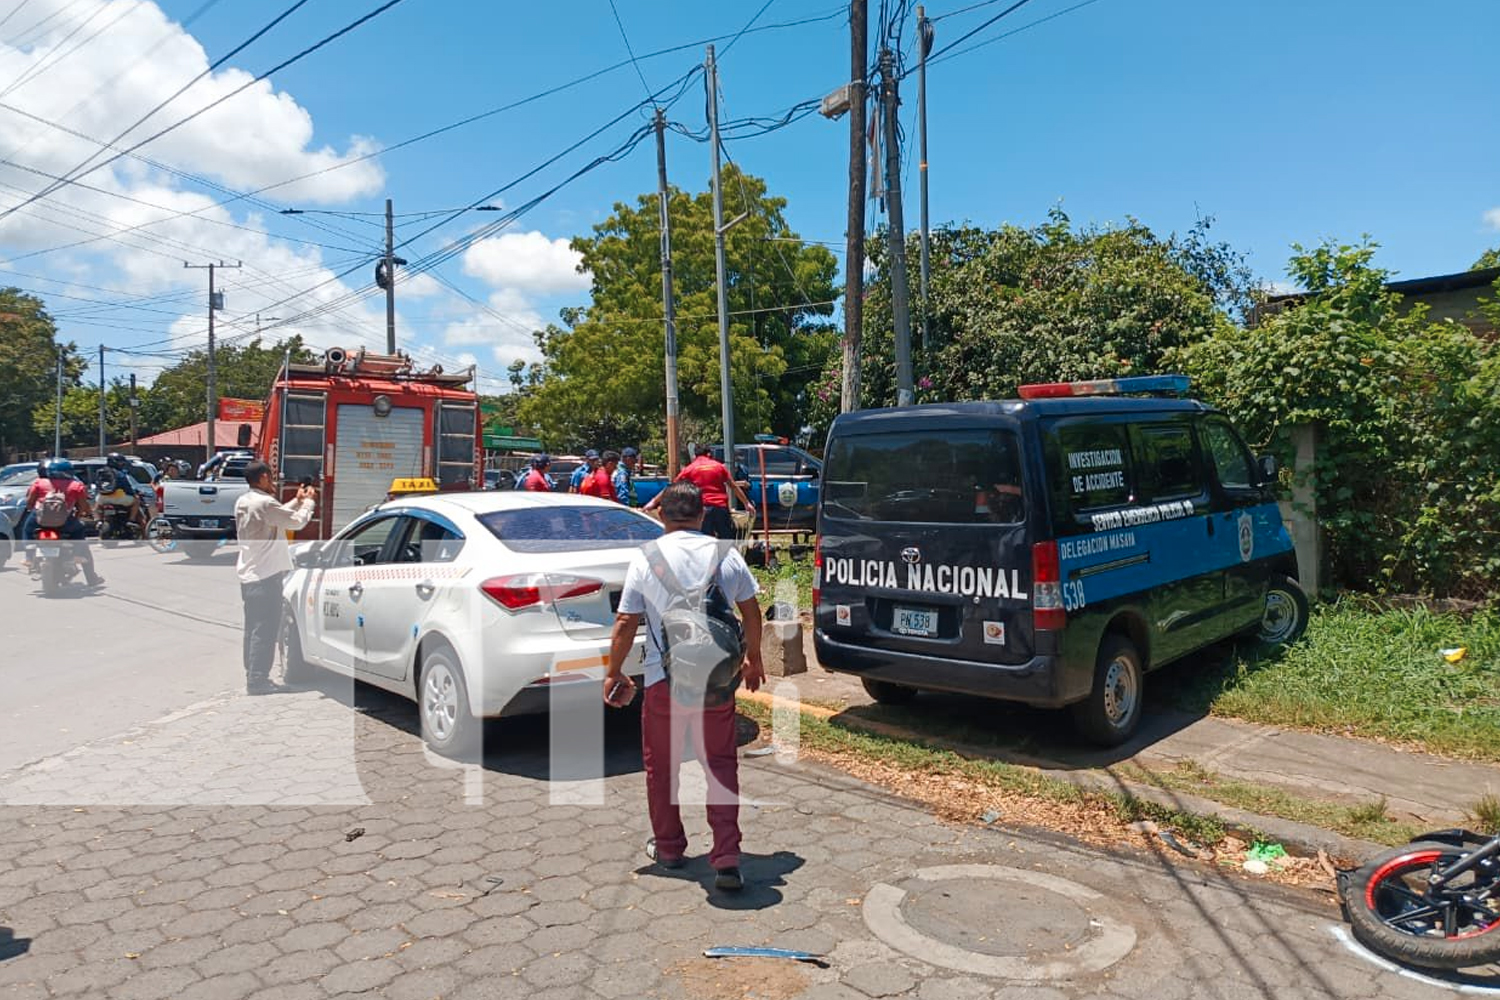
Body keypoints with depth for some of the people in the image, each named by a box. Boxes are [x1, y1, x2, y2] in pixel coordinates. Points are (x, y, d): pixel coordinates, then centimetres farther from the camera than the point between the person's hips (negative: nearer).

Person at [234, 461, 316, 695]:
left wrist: (297, 501, 20)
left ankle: (253, 676, 22)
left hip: (248, 574, 10)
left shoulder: (242, 502, 10)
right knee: (265, 630, -4)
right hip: (265, 575, -10)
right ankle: (257, 680, -2)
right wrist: (309, 502, 3)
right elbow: (297, 521, -13)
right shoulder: (264, 503, -18)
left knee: (253, 629, 15)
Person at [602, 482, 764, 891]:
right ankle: (726, 859, 3)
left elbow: (625, 623, -5)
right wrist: (753, 658, 22)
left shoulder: (646, 558, -5)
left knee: (661, 765, 16)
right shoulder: (726, 555, 1)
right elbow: (751, 612, 7)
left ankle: (668, 846, 30)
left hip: (665, 679, -2)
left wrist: (613, 673, 7)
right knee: (721, 765, 9)